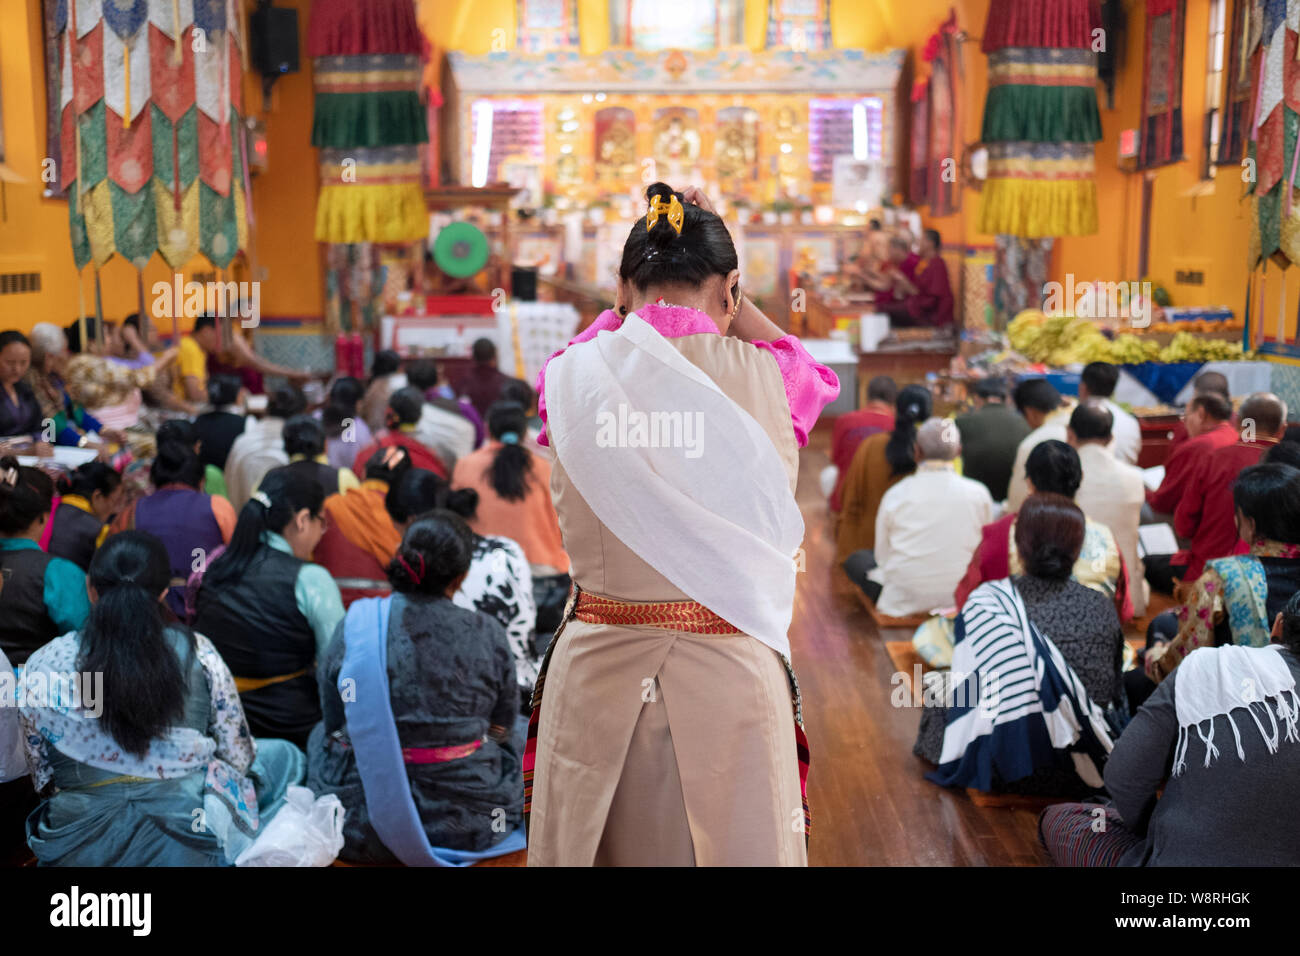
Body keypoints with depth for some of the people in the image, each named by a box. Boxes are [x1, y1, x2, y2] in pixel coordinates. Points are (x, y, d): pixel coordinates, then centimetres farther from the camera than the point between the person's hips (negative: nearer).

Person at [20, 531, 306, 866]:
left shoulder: (42, 667, -4)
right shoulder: (196, 653, -7)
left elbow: (44, 780, 4)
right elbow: (237, 758, 0)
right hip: (187, 848, -3)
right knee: (283, 756, 25)